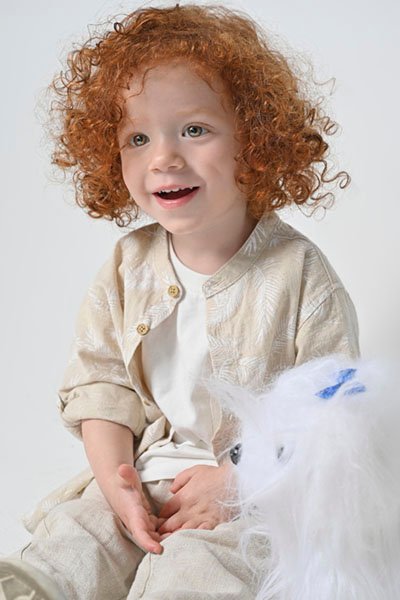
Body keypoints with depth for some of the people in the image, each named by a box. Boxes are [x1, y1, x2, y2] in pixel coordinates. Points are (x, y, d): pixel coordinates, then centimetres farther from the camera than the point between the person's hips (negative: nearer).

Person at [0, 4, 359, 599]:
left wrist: (235, 480, -18)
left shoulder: (299, 273, -12)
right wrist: (117, 483, -11)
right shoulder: (128, 266, 1)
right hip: (141, 476, 4)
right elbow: (100, 384, 3)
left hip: (256, 492, -3)